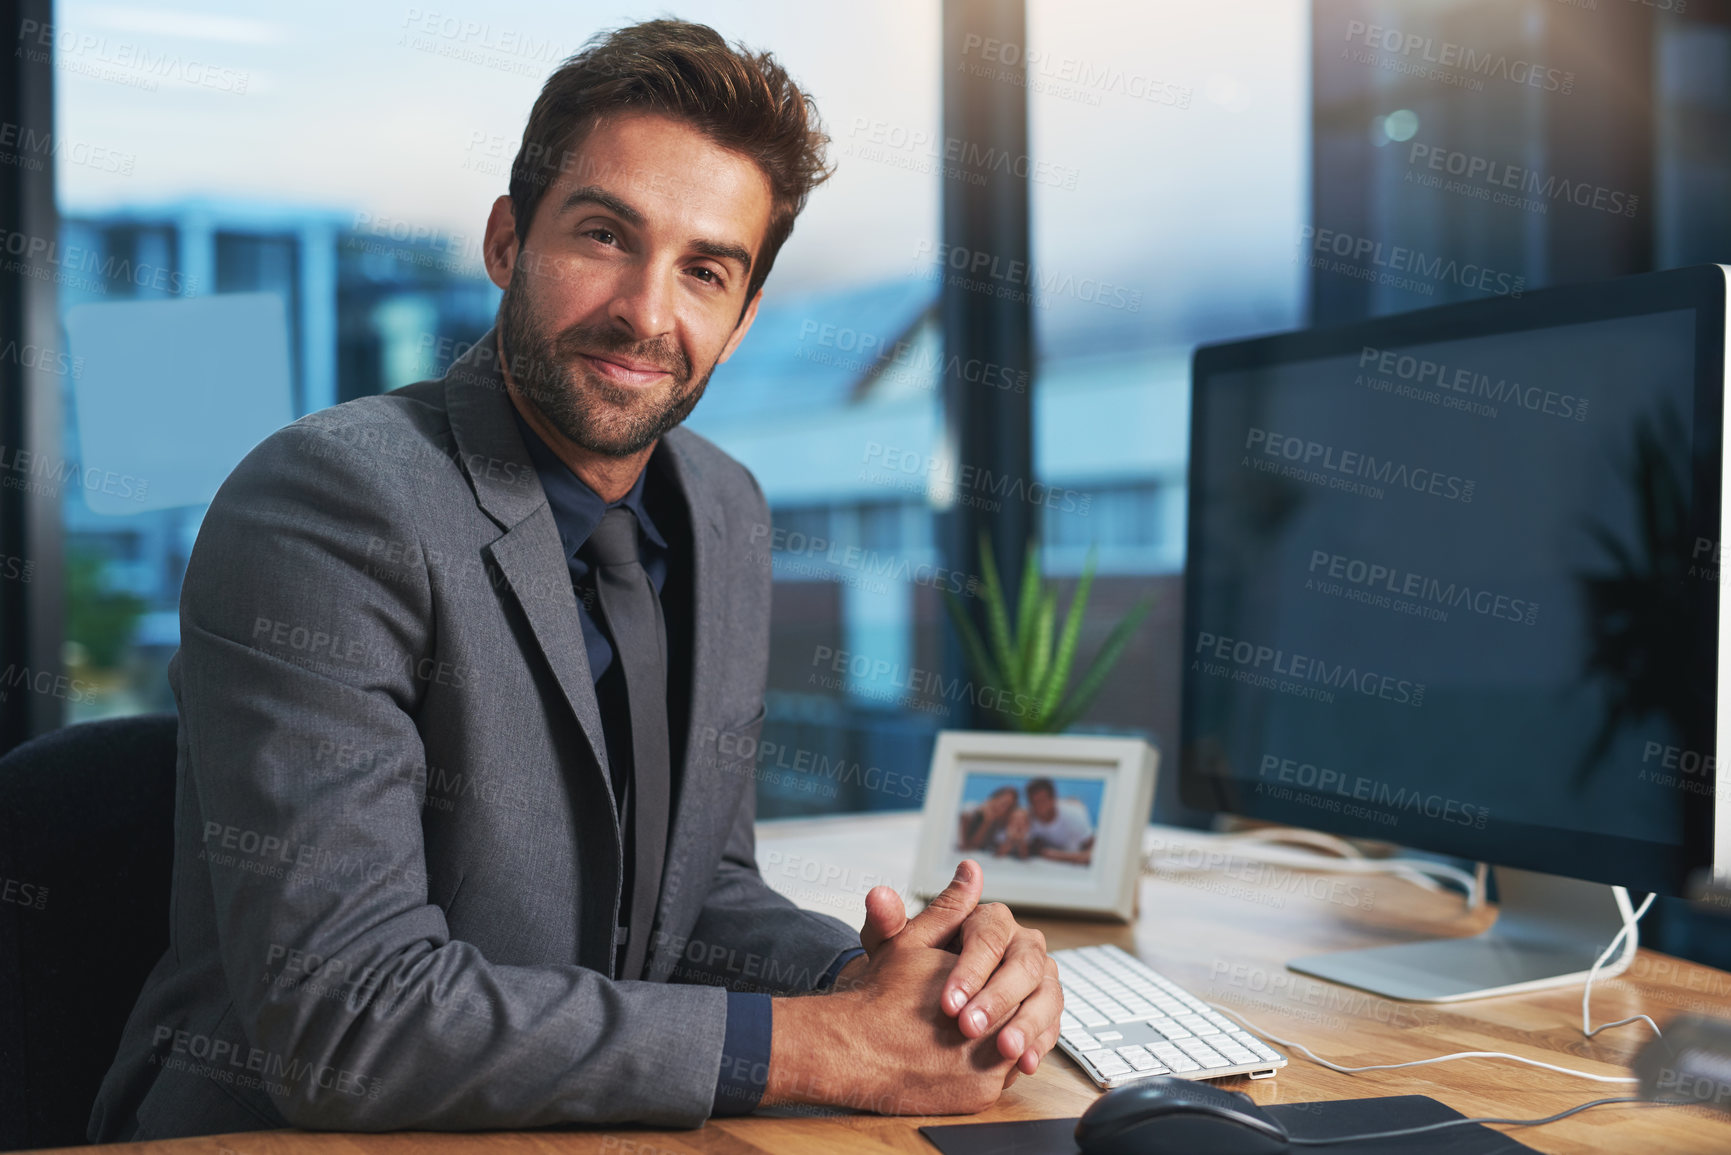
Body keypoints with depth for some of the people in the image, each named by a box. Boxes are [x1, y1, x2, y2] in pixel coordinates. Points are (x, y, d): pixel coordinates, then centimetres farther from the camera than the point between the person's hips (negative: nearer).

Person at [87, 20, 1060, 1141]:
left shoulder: (725, 513, 5)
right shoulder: (329, 508, -17)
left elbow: (702, 889, 10)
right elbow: (342, 1020, -22)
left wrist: (865, 979, -11)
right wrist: (826, 1045, -22)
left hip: (596, 1134, 6)